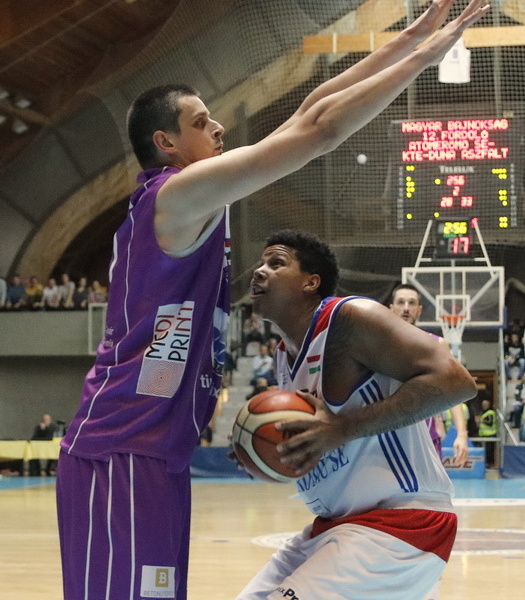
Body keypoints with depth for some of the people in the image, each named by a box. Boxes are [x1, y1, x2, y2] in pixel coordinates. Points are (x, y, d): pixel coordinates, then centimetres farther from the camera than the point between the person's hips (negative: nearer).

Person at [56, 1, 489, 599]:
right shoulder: (179, 195, -12)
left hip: (155, 454, 10)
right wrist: (426, 53, -9)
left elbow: (304, 115, 17)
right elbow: (319, 128, -16)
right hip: (123, 454, -10)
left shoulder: (188, 202, 16)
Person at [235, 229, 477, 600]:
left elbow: (455, 381, -25)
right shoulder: (285, 354, 13)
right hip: (337, 525, 10)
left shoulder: (350, 318, -14)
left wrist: (343, 428, -27)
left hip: (402, 523, -10)